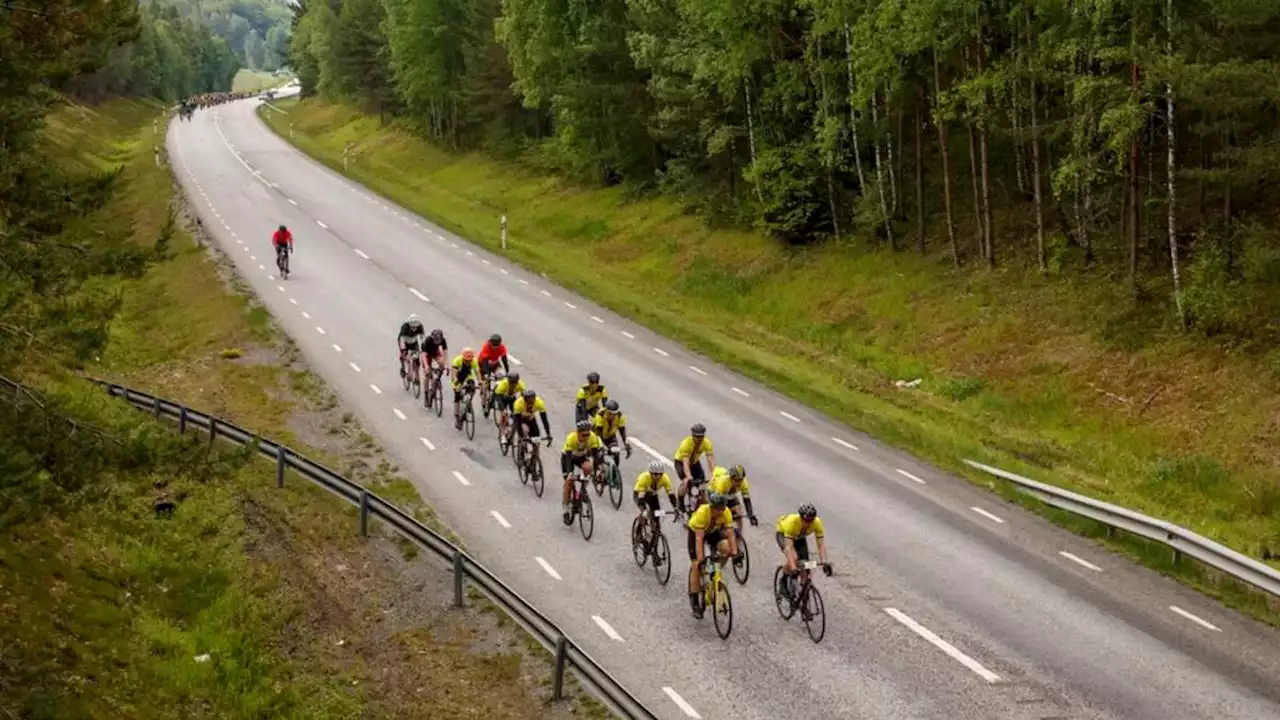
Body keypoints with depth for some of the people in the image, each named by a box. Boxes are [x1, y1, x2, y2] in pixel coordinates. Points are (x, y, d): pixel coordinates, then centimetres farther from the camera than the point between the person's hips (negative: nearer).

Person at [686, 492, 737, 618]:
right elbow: (699, 538, -40)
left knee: (726, 548, -25)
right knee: (696, 565, -12)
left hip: (713, 531, 3)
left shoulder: (726, 513, -29)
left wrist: (734, 553, -39)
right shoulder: (702, 512, -38)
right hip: (696, 531, -3)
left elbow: (730, 534, -28)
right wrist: (700, 558, -46)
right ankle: (694, 601, -5)